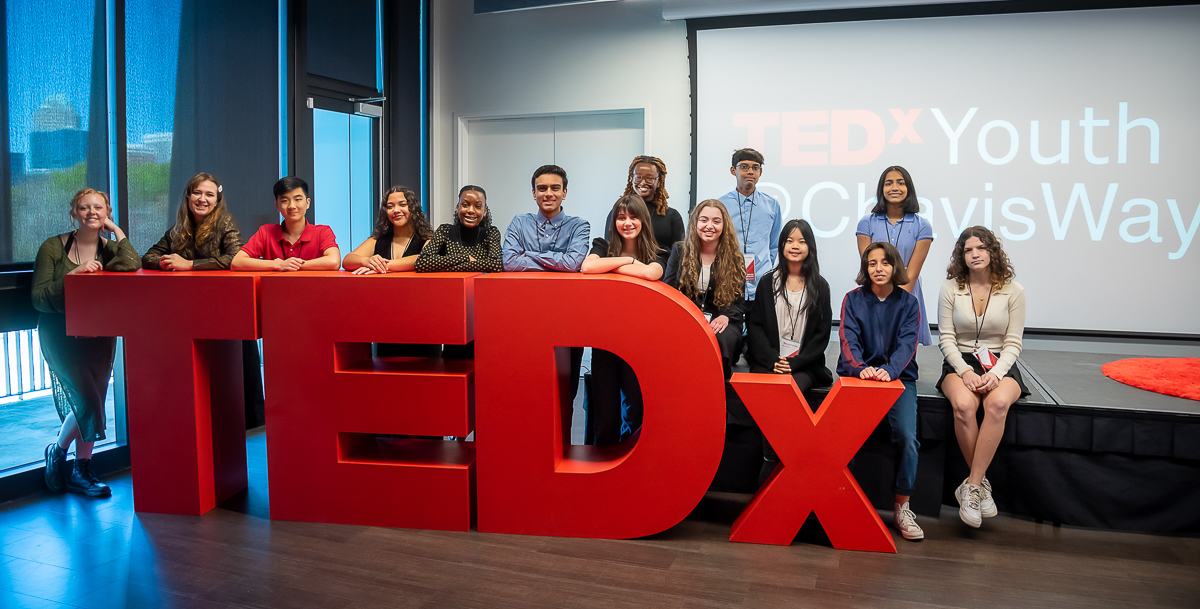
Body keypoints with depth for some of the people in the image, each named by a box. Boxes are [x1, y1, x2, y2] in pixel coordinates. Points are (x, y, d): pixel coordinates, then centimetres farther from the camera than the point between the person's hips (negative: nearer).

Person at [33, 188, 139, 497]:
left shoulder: (109, 248, 2)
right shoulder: (53, 247, -5)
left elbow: (131, 266, -23)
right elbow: (39, 298, -10)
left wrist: (116, 230, -12)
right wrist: (74, 274, -20)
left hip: (99, 335, 3)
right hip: (61, 335, -3)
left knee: (93, 404, 7)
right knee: (87, 402, -13)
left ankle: (81, 471, 24)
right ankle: (57, 451, 17)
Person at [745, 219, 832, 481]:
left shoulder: (819, 286, 10)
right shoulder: (768, 282, 12)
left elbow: (822, 334, 5)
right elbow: (755, 325, 6)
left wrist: (795, 363, -8)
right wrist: (772, 360, -9)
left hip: (804, 365, 0)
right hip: (768, 361, 1)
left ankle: (774, 460, -16)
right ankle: (770, 460, -16)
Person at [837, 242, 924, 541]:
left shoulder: (908, 303, 5)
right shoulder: (853, 299, 4)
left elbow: (906, 344, -8)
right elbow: (848, 340, -8)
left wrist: (889, 370, -28)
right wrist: (861, 369, -28)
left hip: (898, 378, 0)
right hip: (857, 376, 0)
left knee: (907, 436, -22)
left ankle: (902, 507, -6)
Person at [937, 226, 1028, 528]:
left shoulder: (1013, 291, 1)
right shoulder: (951, 288, 1)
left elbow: (1013, 343, 0)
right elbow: (946, 338, 0)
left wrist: (995, 373, -18)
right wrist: (965, 371, -16)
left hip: (1000, 364, 0)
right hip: (960, 363, 0)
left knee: (997, 403, -36)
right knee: (963, 405, -35)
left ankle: (971, 486, -27)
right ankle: (981, 483, -16)